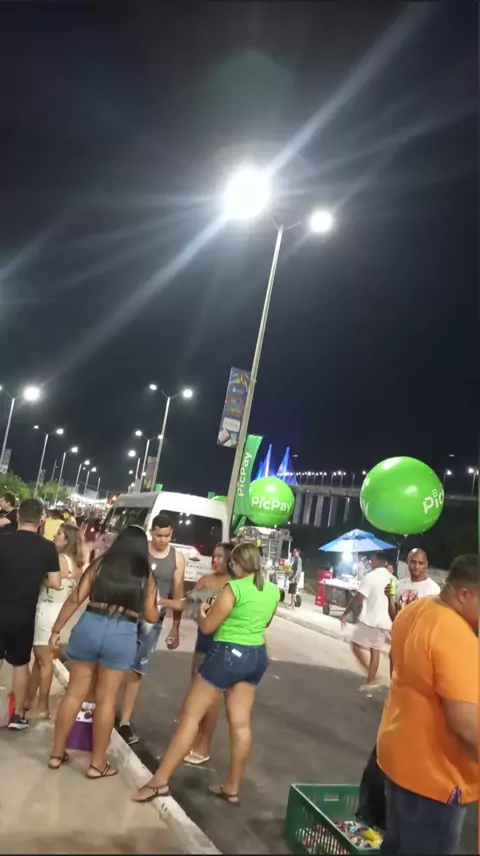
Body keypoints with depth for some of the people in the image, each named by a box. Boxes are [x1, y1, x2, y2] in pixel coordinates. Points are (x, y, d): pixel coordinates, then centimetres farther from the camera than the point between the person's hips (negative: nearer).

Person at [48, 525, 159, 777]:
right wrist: (155, 606, 30)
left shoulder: (101, 564, 5)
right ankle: (97, 763, 18)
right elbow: (151, 616, 9)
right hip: (123, 634, -1)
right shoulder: (146, 575, 5)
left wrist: (56, 629, 8)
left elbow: (75, 599, 1)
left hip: (90, 626, 1)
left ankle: (57, 753, 25)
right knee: (106, 700, 9)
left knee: (75, 692, 14)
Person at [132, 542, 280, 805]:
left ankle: (159, 781, 3)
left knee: (190, 716, 0)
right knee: (240, 723, 13)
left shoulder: (234, 588, -16)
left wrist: (203, 612, 11)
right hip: (257, 656, 7)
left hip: (228, 654, -7)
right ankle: (232, 788, 22)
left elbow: (207, 627, -11)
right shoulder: (273, 591, 4)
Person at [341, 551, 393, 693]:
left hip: (370, 619, -7)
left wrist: (345, 613, -6)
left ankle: (372, 678, -8)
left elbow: (358, 598, -15)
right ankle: (370, 680, 15)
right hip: (384, 621, 7)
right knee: (375, 650, 12)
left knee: (357, 646, 2)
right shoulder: (392, 578, 9)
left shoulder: (370, 577, -14)